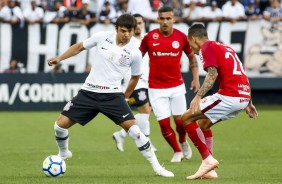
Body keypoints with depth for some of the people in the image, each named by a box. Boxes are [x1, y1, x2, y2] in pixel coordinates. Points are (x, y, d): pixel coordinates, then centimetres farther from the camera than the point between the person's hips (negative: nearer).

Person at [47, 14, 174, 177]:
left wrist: (125, 97, 15)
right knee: (61, 124, -3)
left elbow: (135, 77, 10)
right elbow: (79, 47, 12)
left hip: (112, 95, -2)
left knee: (132, 127, -18)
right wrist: (59, 59, 8)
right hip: (89, 92, 2)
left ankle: (156, 166, -8)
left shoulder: (134, 53, -9)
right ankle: (63, 153, 30)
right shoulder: (102, 37, -5)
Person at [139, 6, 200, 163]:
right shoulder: (150, 37, -7)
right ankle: (177, 152, 18)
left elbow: (192, 57, 10)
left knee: (180, 120, -1)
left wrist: (196, 78, 1)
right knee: (164, 123, -5)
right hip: (156, 88, -1)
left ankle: (183, 142, 33)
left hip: (177, 86, 1)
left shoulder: (181, 37, -5)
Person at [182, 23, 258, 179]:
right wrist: (248, 103, 31)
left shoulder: (207, 48, -1)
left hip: (229, 95, -9)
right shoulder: (224, 48, 26)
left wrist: (198, 96, -23)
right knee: (203, 123, 24)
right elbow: (239, 75, 27)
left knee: (187, 118, -2)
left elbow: (213, 74, -16)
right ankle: (210, 170, 20)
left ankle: (208, 159, -6)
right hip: (244, 96, 9)